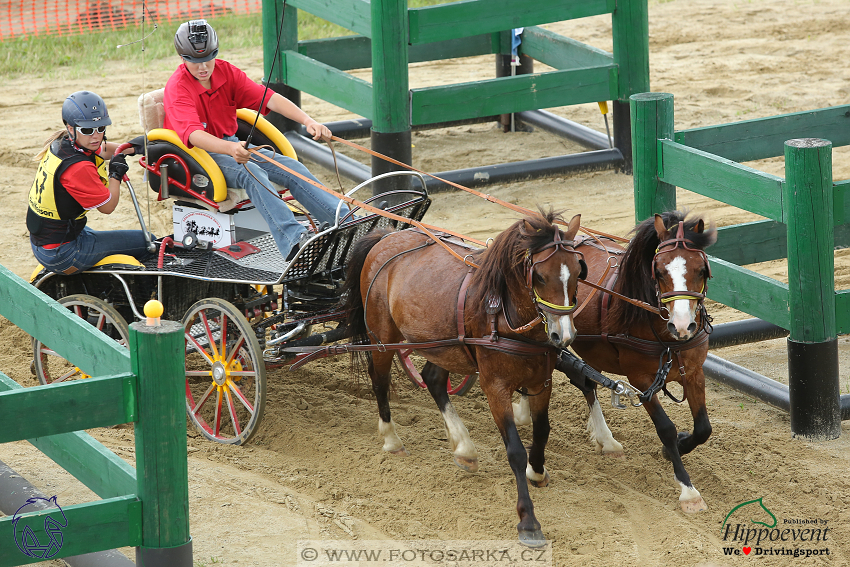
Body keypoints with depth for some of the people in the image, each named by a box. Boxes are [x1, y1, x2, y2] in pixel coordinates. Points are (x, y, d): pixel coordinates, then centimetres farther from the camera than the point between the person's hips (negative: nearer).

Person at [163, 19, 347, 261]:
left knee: (292, 167, -13)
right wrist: (230, 149, -53)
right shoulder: (177, 88, -17)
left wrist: (307, 120, -24)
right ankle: (293, 240, -53)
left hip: (232, 145, 7)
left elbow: (268, 98, -9)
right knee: (252, 173, -34)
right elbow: (192, 134, -34)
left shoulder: (226, 72, 1)